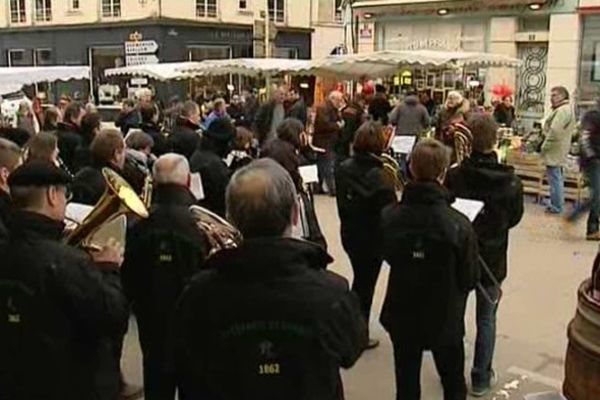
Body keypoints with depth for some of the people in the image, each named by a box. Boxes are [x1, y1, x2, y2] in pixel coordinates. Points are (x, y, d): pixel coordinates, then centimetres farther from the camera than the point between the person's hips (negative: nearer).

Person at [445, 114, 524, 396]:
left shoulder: (454, 176, -21)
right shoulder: (511, 181, -17)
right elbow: (515, 218, 0)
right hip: (492, 260, 0)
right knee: (486, 320, 16)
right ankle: (481, 379, 27)